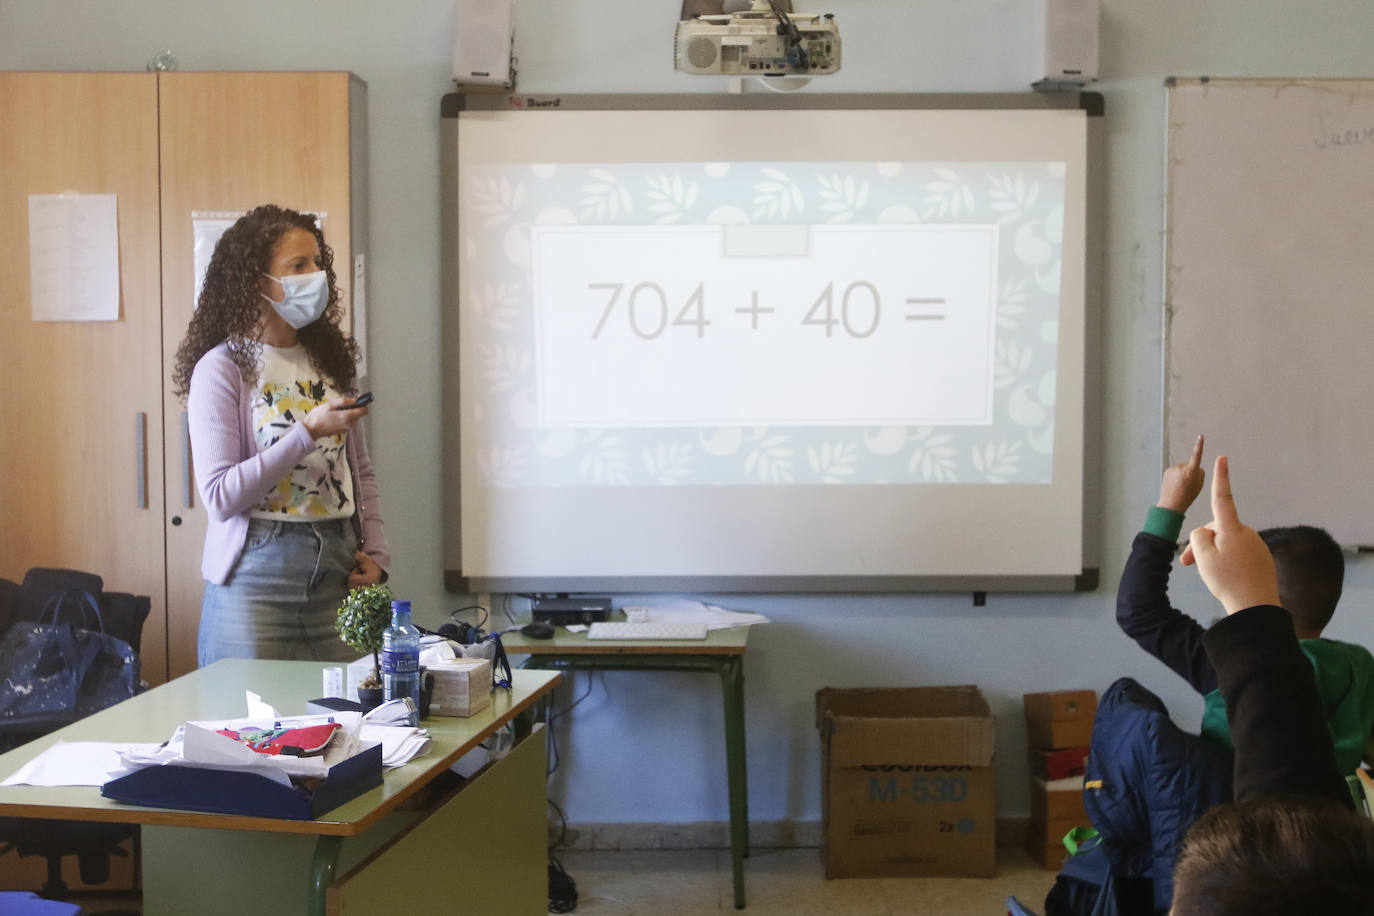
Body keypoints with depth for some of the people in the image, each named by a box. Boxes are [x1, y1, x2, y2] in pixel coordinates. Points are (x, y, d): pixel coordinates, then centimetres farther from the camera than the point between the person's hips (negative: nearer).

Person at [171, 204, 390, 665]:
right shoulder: (222, 369, -6)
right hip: (257, 579, -4)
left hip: (339, 574, 5)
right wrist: (308, 432, -18)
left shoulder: (330, 360, 11)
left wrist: (375, 553, 5)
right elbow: (219, 497, -13)